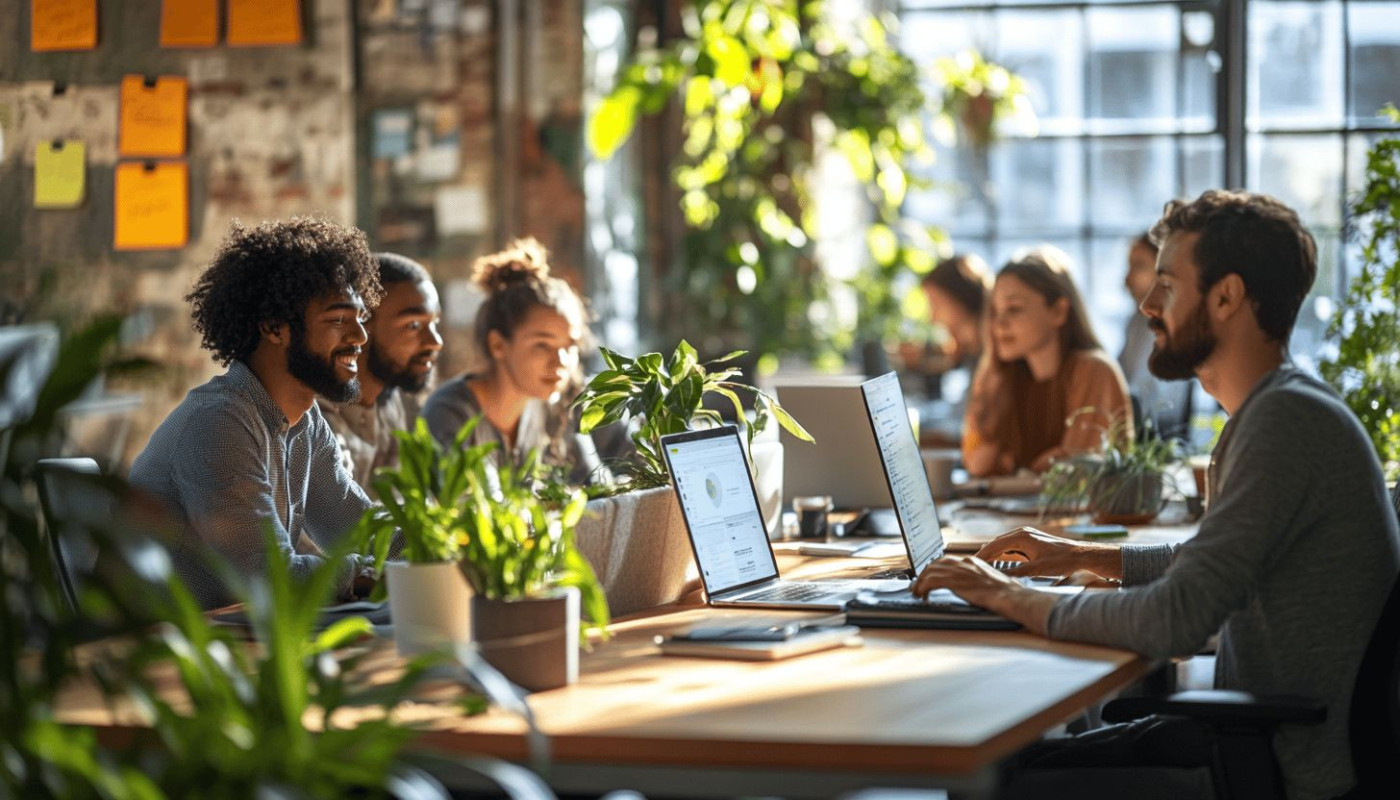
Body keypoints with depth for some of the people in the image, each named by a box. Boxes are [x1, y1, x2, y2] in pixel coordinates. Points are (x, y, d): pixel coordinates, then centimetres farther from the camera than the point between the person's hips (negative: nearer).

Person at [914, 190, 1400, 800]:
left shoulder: (1288, 421, -22)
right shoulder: (1275, 412, 12)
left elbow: (1177, 619, -27)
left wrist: (1011, 599, -15)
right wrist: (1084, 556, 20)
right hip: (1250, 737, 10)